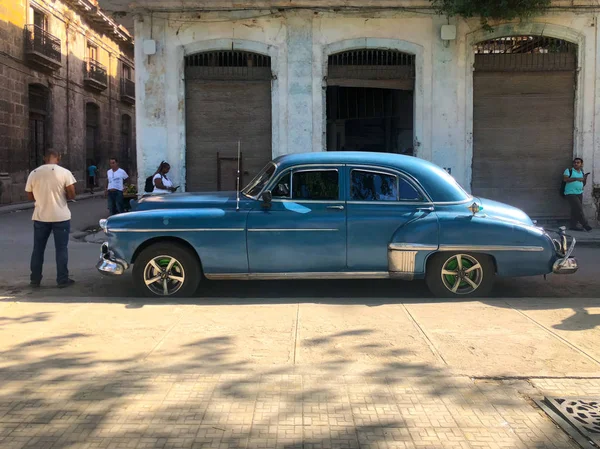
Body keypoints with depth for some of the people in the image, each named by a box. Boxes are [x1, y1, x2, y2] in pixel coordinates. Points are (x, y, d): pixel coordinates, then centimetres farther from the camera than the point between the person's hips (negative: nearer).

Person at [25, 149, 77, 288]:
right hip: (60, 217, -3)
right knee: (61, 249, 4)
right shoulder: (64, 172, -8)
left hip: (40, 217, 3)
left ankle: (35, 280, 19)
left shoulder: (33, 173, 2)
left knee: (38, 249, 13)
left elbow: (30, 196, 9)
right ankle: (62, 280, 6)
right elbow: (71, 195, -9)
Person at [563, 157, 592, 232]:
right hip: (571, 193, -6)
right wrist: (576, 179, -23)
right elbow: (565, 179, -17)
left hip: (579, 193, 6)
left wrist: (585, 178, -1)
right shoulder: (569, 171, -1)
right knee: (579, 209, -12)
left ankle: (573, 226, 9)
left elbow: (584, 184, 20)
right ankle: (585, 225, -4)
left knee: (575, 210, 4)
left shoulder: (582, 172, 18)